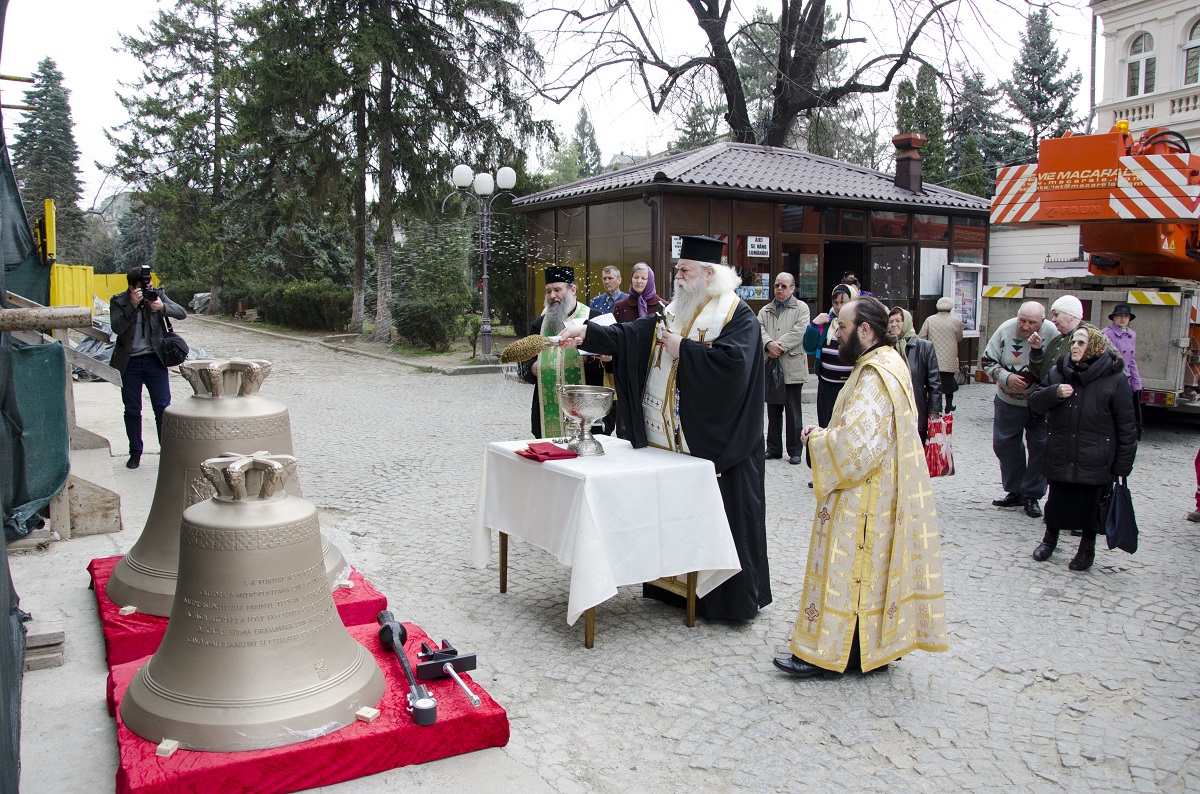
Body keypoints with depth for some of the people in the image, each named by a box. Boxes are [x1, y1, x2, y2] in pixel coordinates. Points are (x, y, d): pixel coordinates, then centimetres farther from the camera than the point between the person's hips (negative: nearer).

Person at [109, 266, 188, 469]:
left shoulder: (157, 294, 2)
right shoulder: (118, 301, -3)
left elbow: (182, 313, -5)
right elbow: (117, 328, -17)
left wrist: (163, 307, -24)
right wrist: (133, 305, -26)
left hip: (154, 359, 0)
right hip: (129, 362, 0)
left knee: (163, 407, 1)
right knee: (132, 410, 7)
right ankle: (135, 453, 19)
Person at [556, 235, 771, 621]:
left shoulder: (739, 317, -7)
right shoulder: (672, 314, 15)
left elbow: (733, 361, -24)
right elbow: (629, 335, 4)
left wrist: (682, 349, -16)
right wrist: (587, 333, -10)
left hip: (716, 444, -6)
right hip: (671, 440, 7)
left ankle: (732, 599, 14)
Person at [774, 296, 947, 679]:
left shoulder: (876, 376, -22)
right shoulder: (889, 363, 11)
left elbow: (855, 444, -28)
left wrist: (817, 438, -11)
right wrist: (827, 433, 4)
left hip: (866, 498, -10)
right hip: (878, 492, 10)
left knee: (850, 569, -1)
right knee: (871, 568, 17)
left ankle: (830, 653, 9)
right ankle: (876, 645, 27)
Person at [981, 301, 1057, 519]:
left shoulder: (1053, 335, -19)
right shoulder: (1005, 330, -13)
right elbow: (987, 361, -4)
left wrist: (1037, 350, -36)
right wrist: (1006, 377, -19)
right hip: (1008, 401, 3)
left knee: (1040, 448, 1)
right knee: (1004, 445, 9)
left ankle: (1033, 496, 16)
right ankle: (1015, 492, 25)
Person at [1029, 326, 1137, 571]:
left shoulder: (1114, 378, -7)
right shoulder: (1057, 373, 5)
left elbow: (1126, 426, -4)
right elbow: (1034, 402, 7)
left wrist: (1122, 466, -5)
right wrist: (1054, 393, -15)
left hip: (1095, 461, -3)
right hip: (1060, 456, 3)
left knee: (1091, 503, 6)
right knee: (1057, 499, 12)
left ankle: (1087, 548, 26)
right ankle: (1050, 538, 34)